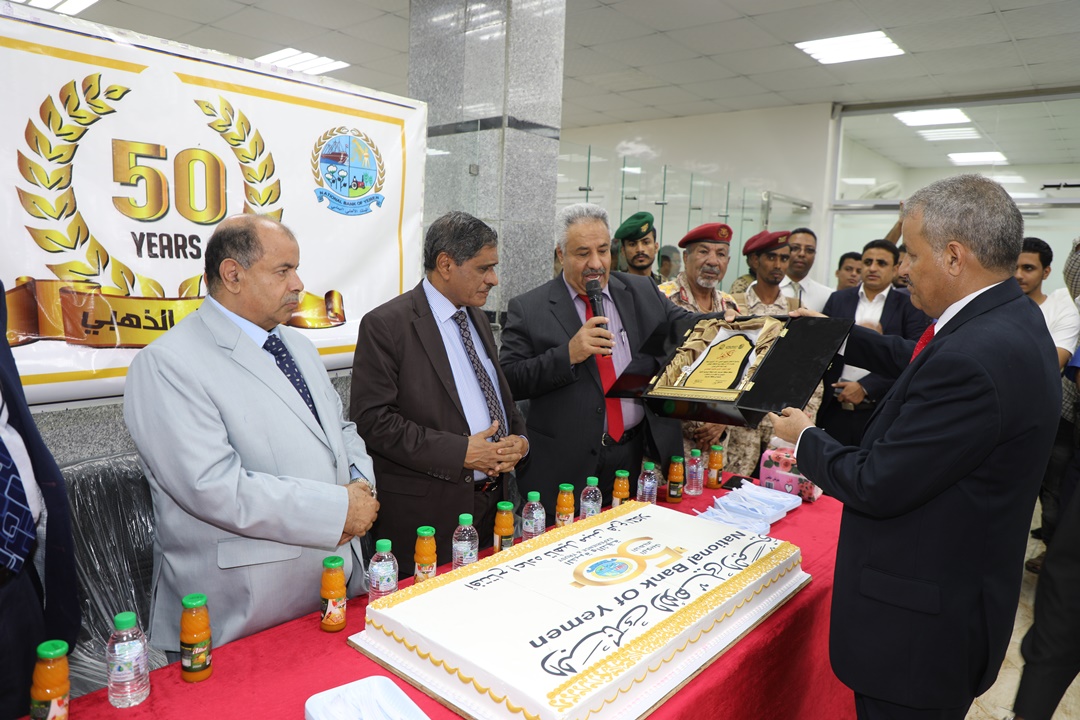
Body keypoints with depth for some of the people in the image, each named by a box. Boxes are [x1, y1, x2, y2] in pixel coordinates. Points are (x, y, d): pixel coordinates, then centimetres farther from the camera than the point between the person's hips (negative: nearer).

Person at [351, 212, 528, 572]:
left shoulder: (478, 318, 13)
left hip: (493, 500, 7)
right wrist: (461, 452, -21)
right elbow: (372, 418, -17)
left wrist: (518, 439, 0)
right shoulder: (385, 325, -11)